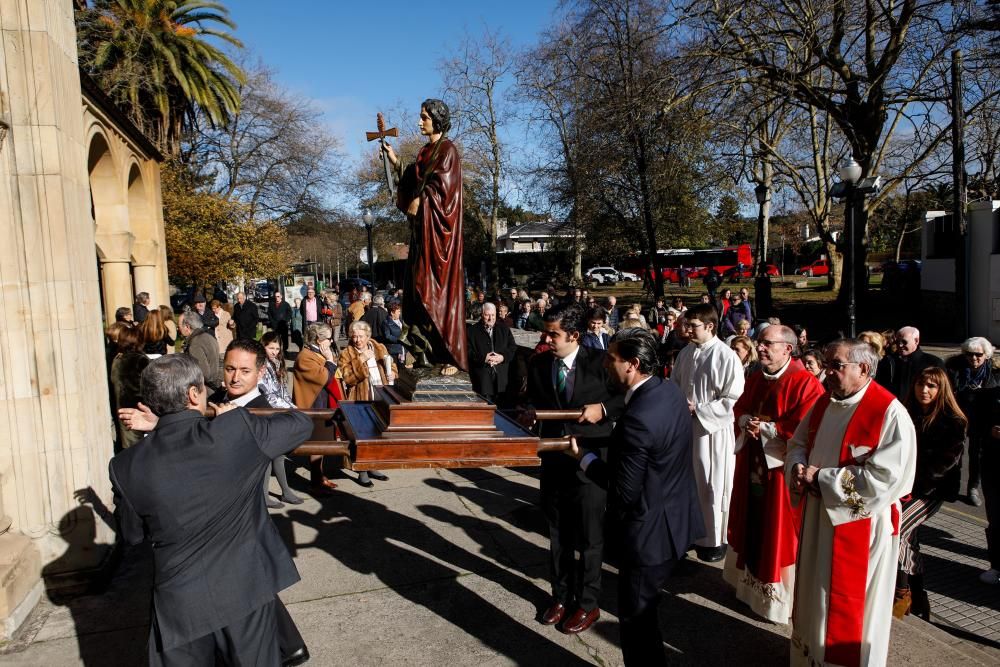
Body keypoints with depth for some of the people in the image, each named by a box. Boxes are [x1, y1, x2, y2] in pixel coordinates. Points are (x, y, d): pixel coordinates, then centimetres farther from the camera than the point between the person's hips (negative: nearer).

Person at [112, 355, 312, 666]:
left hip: (179, 601, 1)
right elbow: (302, 423, -3)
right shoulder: (239, 430, -19)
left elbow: (131, 534, 6)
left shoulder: (126, 467, -11)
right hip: (246, 588, -1)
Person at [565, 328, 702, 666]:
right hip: (676, 518, 9)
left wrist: (585, 458, -11)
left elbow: (624, 493, -24)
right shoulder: (671, 391, -3)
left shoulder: (636, 419, -31)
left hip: (649, 531, -9)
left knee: (635, 616, 11)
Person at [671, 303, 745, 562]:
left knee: (713, 488, 7)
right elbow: (674, 386, 15)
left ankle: (715, 540, 24)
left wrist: (698, 409, -18)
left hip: (714, 431, -6)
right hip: (686, 428, 6)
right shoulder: (685, 353, 4)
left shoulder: (726, 357, -15)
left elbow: (734, 400, -16)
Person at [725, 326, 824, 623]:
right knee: (753, 527, 17)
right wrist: (747, 422, -6)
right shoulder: (755, 379, 9)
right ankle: (752, 581, 35)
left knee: (780, 534, 4)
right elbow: (739, 410, 16)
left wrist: (764, 427, -16)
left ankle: (782, 596, 19)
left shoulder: (805, 384, -15)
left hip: (782, 471, -7)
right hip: (752, 467, 7)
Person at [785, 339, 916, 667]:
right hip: (818, 519, 7)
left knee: (851, 606, 9)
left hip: (860, 526, -7)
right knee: (814, 592, 21)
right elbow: (798, 442, 15)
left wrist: (822, 478, -20)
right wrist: (798, 467, -8)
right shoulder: (824, 403, 4)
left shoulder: (890, 414, -18)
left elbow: (884, 477, -24)